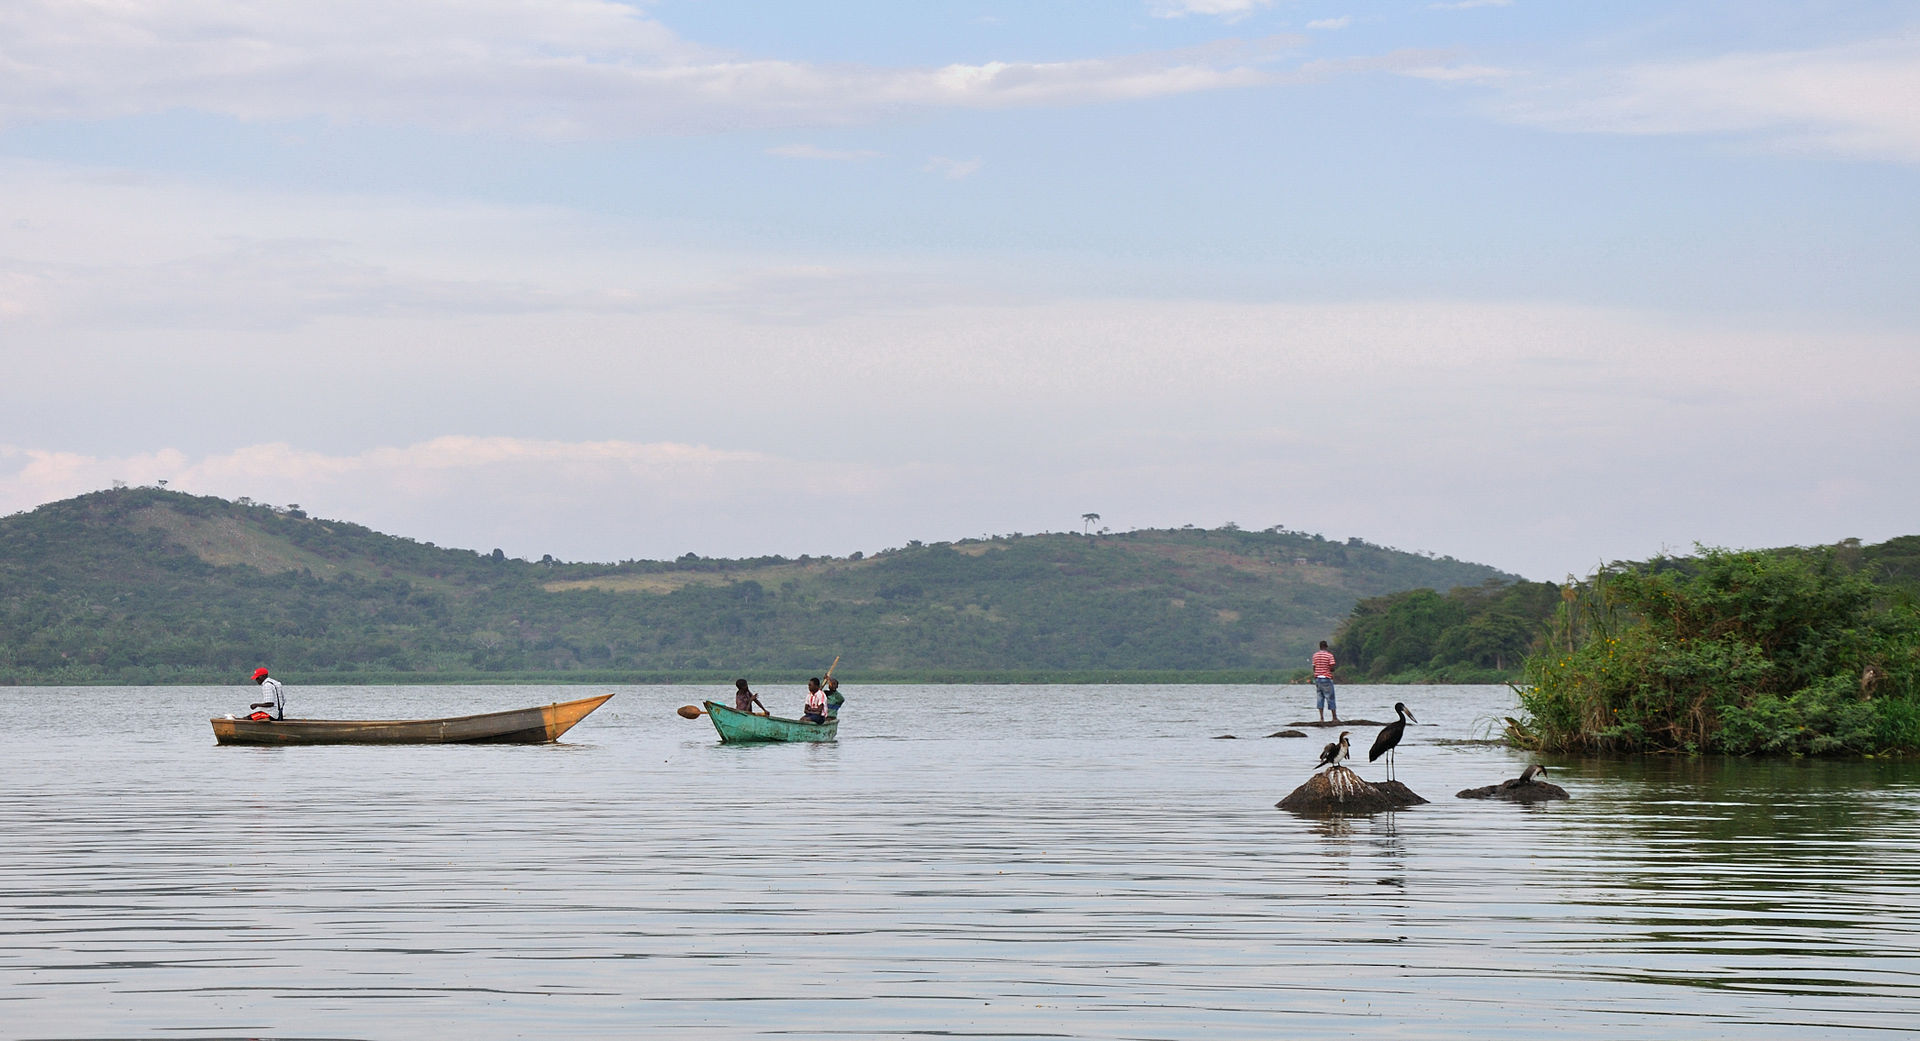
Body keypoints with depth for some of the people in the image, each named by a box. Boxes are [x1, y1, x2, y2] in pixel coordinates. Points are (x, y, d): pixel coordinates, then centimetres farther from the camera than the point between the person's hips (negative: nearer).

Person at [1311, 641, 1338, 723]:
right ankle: (1335, 718, 7)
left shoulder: (1315, 655, 5)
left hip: (1317, 678, 4)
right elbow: (1332, 668, -13)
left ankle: (1322, 718, -1)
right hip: (1326, 678, -4)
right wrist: (1337, 666, 9)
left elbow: (1314, 667, 9)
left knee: (1320, 698, 6)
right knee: (1330, 698, 3)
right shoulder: (1329, 655, -9)